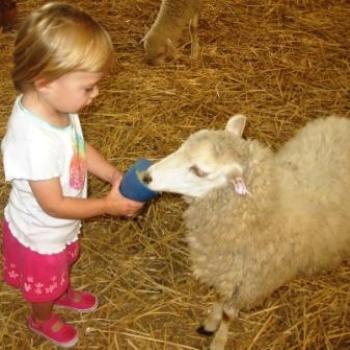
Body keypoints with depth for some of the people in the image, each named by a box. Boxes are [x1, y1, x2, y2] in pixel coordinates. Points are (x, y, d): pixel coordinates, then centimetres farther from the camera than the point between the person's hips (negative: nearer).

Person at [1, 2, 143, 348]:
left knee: (61, 270, 37)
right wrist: (108, 205, -24)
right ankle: (43, 319, 56)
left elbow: (80, 148, 0)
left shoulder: (55, 105, -19)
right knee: (45, 283, 26)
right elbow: (53, 204, -33)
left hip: (61, 228, 7)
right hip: (41, 234, -7)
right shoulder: (35, 140, -44)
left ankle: (63, 293, 68)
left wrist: (115, 176, -11)